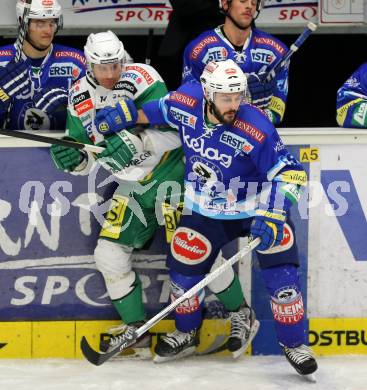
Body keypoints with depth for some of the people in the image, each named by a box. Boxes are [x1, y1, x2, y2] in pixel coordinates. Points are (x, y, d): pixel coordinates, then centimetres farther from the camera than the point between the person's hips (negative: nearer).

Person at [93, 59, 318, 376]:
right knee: (183, 266, 4)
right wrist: (126, 115, -2)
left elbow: (290, 173, -24)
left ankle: (294, 345, 6)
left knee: (281, 275, -14)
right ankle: (186, 335, 31)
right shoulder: (186, 103, -18)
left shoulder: (256, 129, -30)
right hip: (206, 208, 4)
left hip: (257, 205, -4)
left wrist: (272, 214, -32)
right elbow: (156, 111, 7)